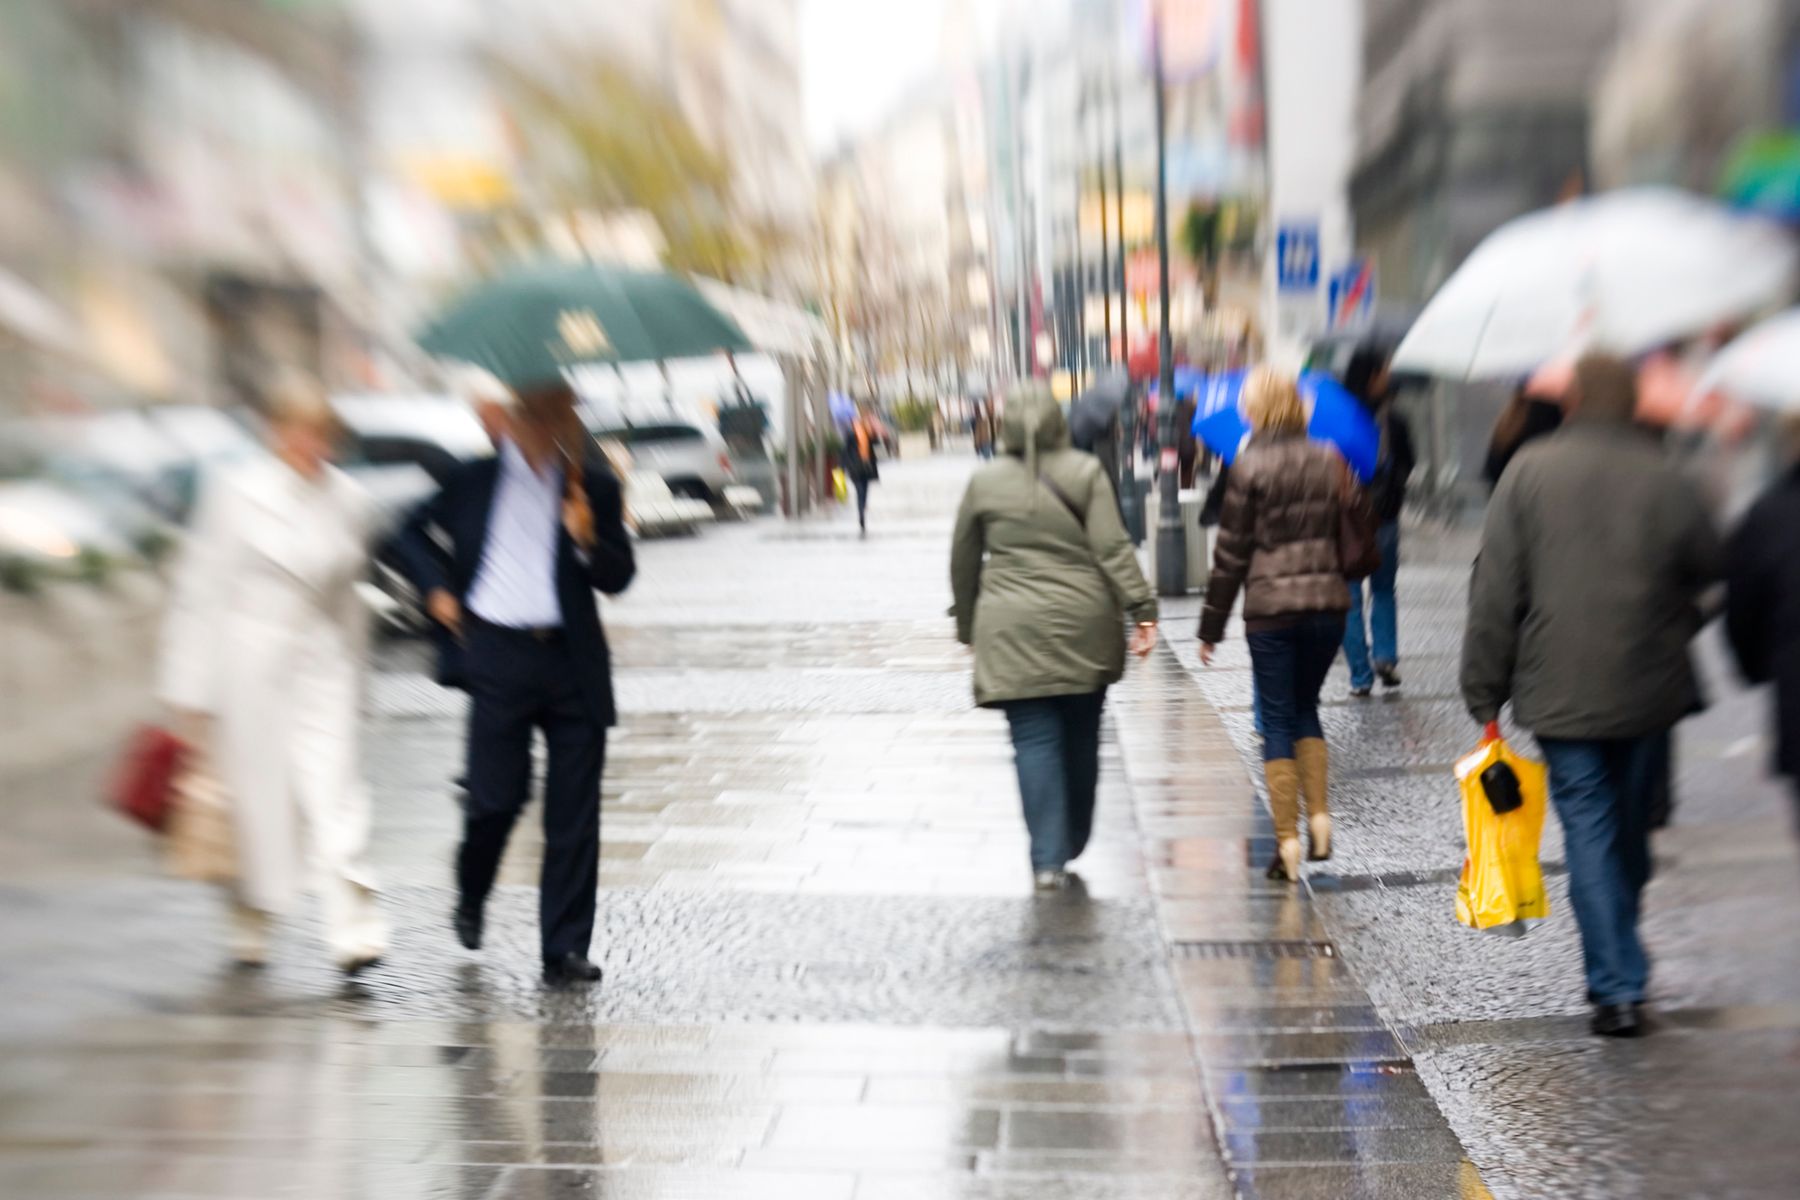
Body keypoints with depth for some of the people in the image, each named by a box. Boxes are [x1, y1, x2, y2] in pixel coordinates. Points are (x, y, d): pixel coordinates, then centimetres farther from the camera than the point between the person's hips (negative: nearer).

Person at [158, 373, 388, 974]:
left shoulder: (349, 500, 4)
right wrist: (192, 692, -5)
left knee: (333, 790, -8)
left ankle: (355, 930, -9)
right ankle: (250, 926, 29)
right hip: (251, 660, -2)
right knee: (256, 794, 8)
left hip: (321, 661, 2)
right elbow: (202, 590, -4)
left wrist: (350, 672, 16)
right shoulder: (236, 490, -5)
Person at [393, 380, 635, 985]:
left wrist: (588, 539, -14)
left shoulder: (593, 485, 5)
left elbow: (618, 578, 4)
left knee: (574, 811, 1)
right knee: (498, 795, -1)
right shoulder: (475, 477, 4)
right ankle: (469, 901, 31)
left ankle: (565, 949, 11)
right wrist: (437, 588, 5)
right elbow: (416, 531, 19)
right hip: (496, 655, -1)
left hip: (572, 662, 1)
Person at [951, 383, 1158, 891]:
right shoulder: (1085, 472, 0)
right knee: (1081, 740, 14)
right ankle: (1071, 844, 27)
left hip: (1013, 631, -1)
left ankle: (1048, 859, -7)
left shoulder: (984, 482, 3)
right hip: (1084, 626, 1)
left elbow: (963, 563, 10)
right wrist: (1143, 610, -5)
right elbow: (1113, 549, -7)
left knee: (1035, 742, -1)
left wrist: (967, 626, 22)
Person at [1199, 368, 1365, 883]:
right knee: (1305, 707, 20)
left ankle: (1287, 841, 3)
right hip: (1328, 603, 4)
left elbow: (1231, 552, -6)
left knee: (1277, 720, 4)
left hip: (1270, 609, -4)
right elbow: (1362, 519, 5)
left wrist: (1211, 625, 0)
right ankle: (1319, 818, 12)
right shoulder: (1328, 461, 5)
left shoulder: (1248, 467, -6)